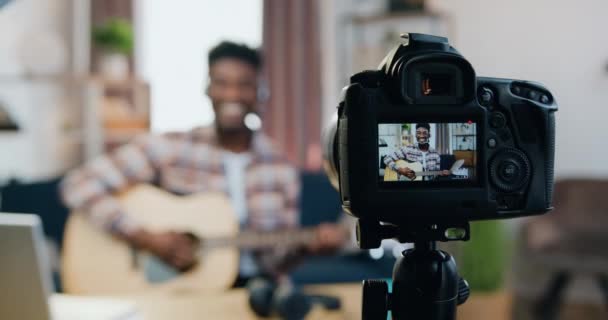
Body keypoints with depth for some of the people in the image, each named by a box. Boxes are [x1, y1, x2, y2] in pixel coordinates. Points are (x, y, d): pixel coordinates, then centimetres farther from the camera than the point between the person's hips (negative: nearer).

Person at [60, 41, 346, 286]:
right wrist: (145, 239, -20)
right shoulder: (169, 149, -6)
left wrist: (307, 246, -11)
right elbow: (79, 186, -12)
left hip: (253, 288, 2)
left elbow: (275, 256, 10)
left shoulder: (280, 170, 3)